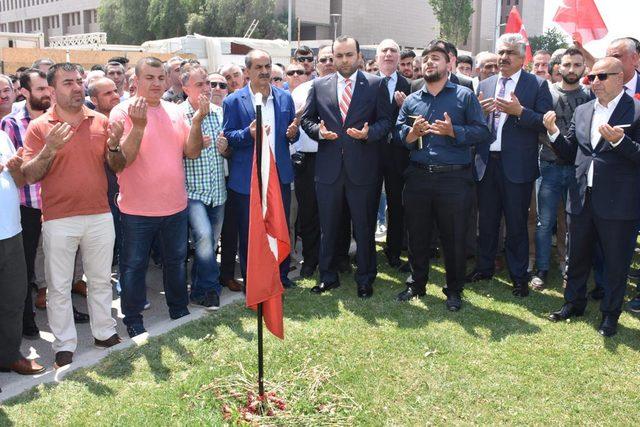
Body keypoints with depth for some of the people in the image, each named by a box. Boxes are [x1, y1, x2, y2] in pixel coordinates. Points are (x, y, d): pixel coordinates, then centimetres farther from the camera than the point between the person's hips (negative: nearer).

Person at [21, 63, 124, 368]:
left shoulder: (100, 122, 4)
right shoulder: (39, 127, -3)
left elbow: (117, 166, 6)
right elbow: (29, 175, -7)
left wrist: (114, 145, -14)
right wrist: (50, 149, -23)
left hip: (100, 216, 3)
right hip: (58, 220, -2)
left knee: (101, 279, 15)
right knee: (59, 286, 6)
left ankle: (104, 332, 30)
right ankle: (64, 345, 19)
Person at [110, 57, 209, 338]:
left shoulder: (175, 111, 5)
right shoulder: (123, 112, -10)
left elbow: (192, 152, 2)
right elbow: (122, 159, -18)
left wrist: (196, 122, -13)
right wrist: (138, 125, -30)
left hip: (175, 206, 5)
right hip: (137, 209, -4)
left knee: (176, 261, 18)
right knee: (134, 265, 8)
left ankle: (179, 310, 36)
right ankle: (133, 320, 24)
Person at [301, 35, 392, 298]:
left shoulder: (376, 85, 2)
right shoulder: (319, 86, 7)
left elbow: (385, 120, 1)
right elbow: (307, 119, 10)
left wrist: (369, 133, -18)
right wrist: (318, 131, -10)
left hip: (363, 168, -2)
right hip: (328, 167, 2)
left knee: (364, 227, 8)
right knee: (328, 227, 11)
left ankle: (365, 279, 23)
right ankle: (328, 276, 27)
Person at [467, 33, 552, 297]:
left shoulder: (537, 85, -1)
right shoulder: (484, 86, 11)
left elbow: (545, 123, -9)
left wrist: (519, 111, -21)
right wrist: (478, 112, -9)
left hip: (517, 166, -4)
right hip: (486, 164, 4)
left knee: (516, 224, 4)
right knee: (486, 221, 15)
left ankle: (519, 276, 18)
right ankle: (484, 268, 31)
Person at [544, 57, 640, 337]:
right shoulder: (582, 112, 10)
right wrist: (554, 133, -3)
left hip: (617, 203, -5)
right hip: (582, 198, 5)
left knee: (616, 261, 7)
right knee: (577, 256, 17)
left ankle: (610, 314, 23)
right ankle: (574, 303, 35)